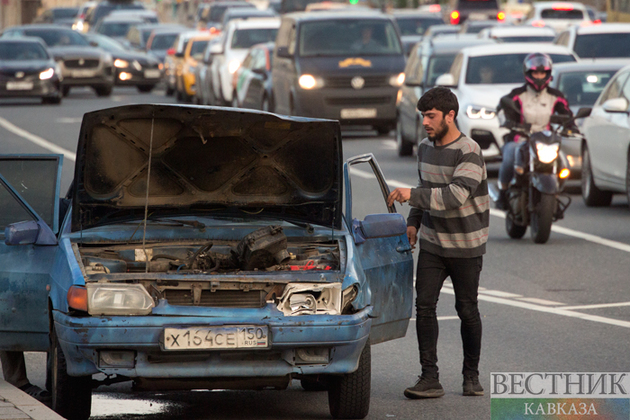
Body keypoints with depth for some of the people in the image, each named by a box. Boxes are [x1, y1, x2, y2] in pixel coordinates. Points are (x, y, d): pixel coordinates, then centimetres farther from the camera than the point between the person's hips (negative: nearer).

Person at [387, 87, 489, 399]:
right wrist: (414, 222, 11)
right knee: (424, 306, -6)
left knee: (467, 310, 4)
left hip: (465, 247, -5)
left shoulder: (469, 153, -19)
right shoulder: (426, 148, 4)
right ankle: (430, 379, -7)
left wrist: (412, 196, -30)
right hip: (432, 243, 5)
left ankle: (472, 375, 22)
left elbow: (455, 196, -31)